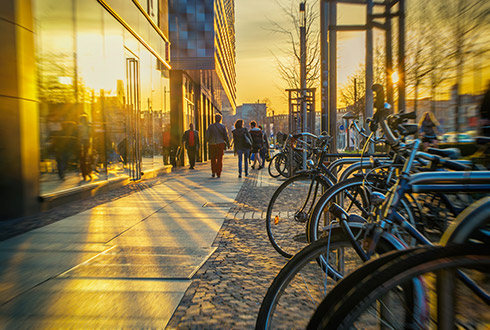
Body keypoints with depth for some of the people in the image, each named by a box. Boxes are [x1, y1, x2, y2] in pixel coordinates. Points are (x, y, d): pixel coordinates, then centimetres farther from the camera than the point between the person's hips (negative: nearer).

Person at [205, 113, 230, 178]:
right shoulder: (223, 126, 0)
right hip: (220, 144, 0)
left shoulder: (210, 126, -1)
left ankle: (213, 172, 6)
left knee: (213, 159, 14)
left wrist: (207, 141, 15)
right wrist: (228, 144, 7)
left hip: (212, 144, 0)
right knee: (219, 159, 4)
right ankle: (218, 174, 3)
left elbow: (207, 135, -4)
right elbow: (226, 136, -1)